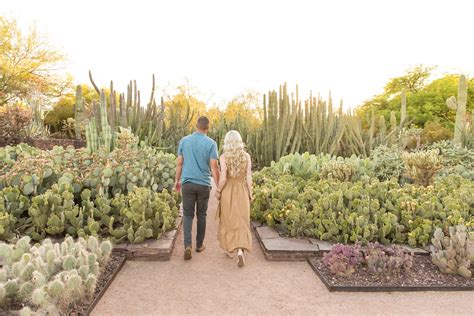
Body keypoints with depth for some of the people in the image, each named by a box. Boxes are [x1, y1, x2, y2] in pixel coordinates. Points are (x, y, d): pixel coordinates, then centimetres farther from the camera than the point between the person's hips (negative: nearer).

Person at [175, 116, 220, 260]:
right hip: (204, 184, -1)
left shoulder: (184, 140, 1)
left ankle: (188, 245, -7)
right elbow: (214, 167, -10)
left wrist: (177, 181, 15)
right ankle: (199, 244, 25)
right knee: (201, 215, 14)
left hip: (187, 183, 1)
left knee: (188, 214, 9)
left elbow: (179, 163, 4)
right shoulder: (211, 143, -6)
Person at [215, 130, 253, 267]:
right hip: (242, 192, 1)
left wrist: (218, 191, 0)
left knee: (228, 221, 18)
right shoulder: (246, 156, -5)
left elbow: (223, 178, -16)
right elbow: (249, 177, -5)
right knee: (241, 223, 7)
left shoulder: (224, 157, -11)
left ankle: (230, 249, 30)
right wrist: (250, 194, 5)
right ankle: (240, 251, -12)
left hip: (228, 192, -1)